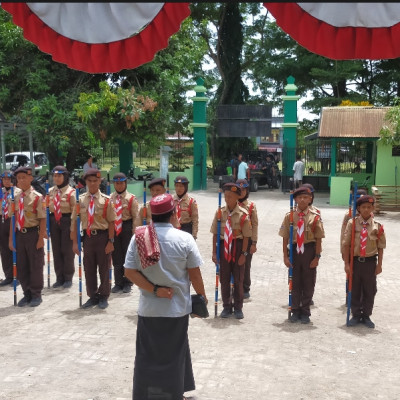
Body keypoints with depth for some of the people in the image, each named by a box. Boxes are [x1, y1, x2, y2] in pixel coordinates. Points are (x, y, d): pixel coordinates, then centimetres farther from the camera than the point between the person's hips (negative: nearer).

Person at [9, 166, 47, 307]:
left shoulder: (37, 197, -9)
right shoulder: (15, 198, 6)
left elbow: (42, 219, -9)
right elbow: (13, 219, 9)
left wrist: (41, 239, -13)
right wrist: (11, 239, 7)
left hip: (33, 233, -5)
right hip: (19, 234, 5)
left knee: (35, 266, 5)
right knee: (21, 266, 12)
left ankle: (36, 294, 19)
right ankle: (27, 294, 26)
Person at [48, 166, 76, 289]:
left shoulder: (71, 192, -9)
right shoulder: (50, 191, 7)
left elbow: (74, 211, -11)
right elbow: (47, 208, 13)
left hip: (67, 221, -5)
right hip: (54, 221, 5)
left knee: (67, 251, 3)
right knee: (56, 250, 10)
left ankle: (68, 278, 15)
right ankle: (59, 278, 21)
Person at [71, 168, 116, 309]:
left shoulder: (106, 200, -5)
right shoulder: (80, 200, 1)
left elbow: (111, 222, -4)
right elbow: (74, 221, 3)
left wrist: (110, 241, -8)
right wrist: (75, 242, 0)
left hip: (103, 236, -2)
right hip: (87, 236, 2)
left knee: (104, 268, 9)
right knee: (88, 268, 11)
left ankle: (103, 297, 25)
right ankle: (92, 296, 27)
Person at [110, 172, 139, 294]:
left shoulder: (131, 198, -6)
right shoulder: (110, 198, 3)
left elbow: (135, 216, -5)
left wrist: (134, 232, -9)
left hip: (127, 227, -3)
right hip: (113, 227, 3)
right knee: (116, 257, 9)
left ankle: (127, 283, 18)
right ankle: (118, 283, 20)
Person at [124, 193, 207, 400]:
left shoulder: (138, 237, -7)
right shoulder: (184, 238, -12)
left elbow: (129, 271, -10)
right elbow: (194, 273, -7)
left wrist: (154, 289, -10)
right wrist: (202, 296, 8)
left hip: (148, 308, 1)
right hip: (177, 307, -1)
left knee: (148, 355, 13)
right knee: (173, 355, 16)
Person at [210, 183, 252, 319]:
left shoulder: (243, 214, -10)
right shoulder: (220, 212, -2)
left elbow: (246, 236, -6)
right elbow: (215, 233, 1)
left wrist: (243, 254, -8)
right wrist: (214, 252, -2)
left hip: (237, 246, -2)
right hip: (223, 246, 2)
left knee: (238, 279, 9)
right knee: (224, 278, 10)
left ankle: (238, 308, 23)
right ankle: (226, 307, 25)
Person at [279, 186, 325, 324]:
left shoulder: (315, 217, -6)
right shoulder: (289, 216, -3)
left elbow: (318, 239, -4)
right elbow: (285, 237, -1)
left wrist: (317, 257, -7)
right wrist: (285, 256, -4)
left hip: (309, 251, -1)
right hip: (294, 250, 1)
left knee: (308, 283, 9)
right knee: (295, 282, 11)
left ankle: (305, 312, 23)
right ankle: (295, 311, 25)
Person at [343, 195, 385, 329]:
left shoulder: (377, 226, -4)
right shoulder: (352, 223, -6)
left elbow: (380, 247, 2)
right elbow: (346, 244, -3)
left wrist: (379, 265, 1)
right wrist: (347, 263, -5)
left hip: (370, 261, 0)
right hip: (355, 261, 0)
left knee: (370, 290, 10)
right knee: (354, 290, 10)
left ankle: (366, 316, 26)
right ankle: (356, 315, 25)